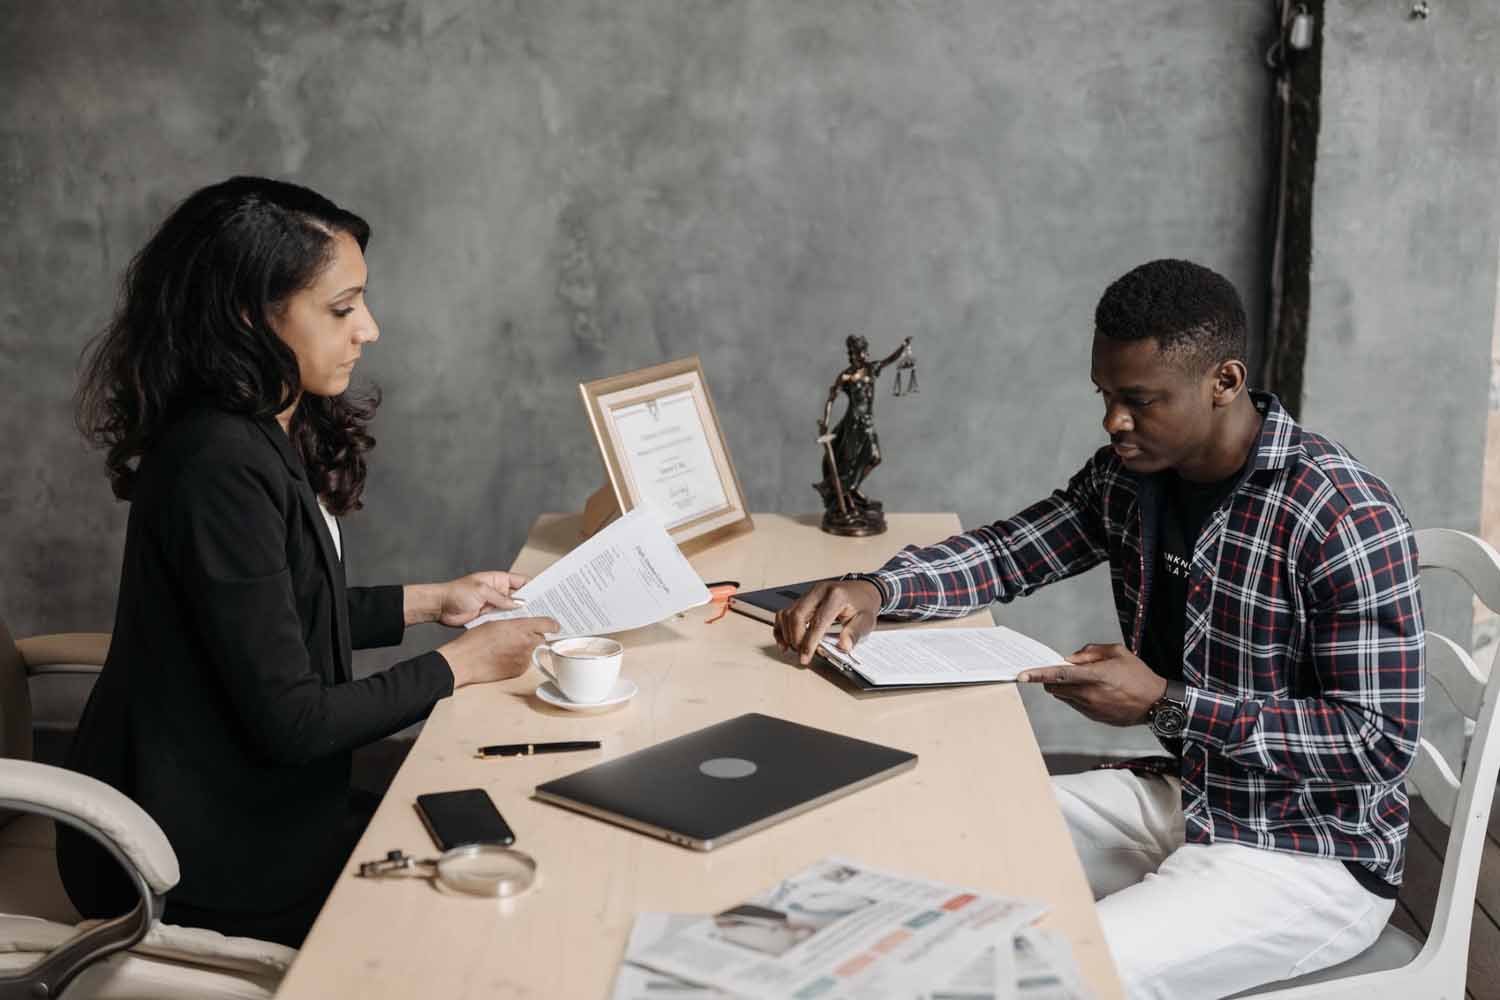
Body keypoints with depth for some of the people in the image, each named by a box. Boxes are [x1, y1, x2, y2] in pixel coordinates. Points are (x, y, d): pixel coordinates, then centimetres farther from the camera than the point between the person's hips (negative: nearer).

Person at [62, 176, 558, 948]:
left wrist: (431, 601, 11)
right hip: (205, 865, -9)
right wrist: (462, 665, -14)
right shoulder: (221, 468, -28)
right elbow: (290, 720, -25)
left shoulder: (265, 437, 3)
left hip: (241, 798, 9)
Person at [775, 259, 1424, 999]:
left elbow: (1382, 743, -22)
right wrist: (875, 590, -14)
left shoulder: (1343, 518, -24)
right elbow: (1009, 551, 6)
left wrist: (1163, 703, -25)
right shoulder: (1129, 474, -1)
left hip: (1308, 854, -7)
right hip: (1183, 795, 8)